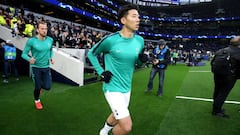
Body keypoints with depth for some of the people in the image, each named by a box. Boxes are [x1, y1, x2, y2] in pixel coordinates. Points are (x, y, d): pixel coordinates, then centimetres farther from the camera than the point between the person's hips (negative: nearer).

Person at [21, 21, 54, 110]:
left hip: (46, 67, 3)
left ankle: (40, 85, 36)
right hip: (36, 67, -3)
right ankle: (37, 101, 36)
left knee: (47, 87, -3)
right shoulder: (31, 41, -15)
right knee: (38, 87, 4)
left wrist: (51, 58, 0)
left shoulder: (50, 40, -4)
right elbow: (24, 54, -10)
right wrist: (29, 59, -31)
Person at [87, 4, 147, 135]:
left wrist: (142, 60, -10)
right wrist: (101, 72, -11)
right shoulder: (110, 40, -18)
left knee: (117, 117, 26)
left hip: (126, 88, 7)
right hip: (113, 88, -6)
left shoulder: (140, 40, -2)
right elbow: (91, 53, -1)